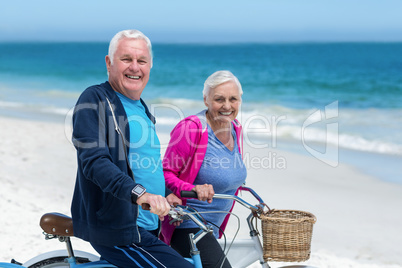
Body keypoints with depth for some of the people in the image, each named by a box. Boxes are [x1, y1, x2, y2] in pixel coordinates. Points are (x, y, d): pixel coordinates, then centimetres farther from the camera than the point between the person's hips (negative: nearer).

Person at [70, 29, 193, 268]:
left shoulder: (141, 107, 17)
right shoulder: (95, 100, -9)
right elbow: (94, 160, -23)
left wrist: (166, 195, 12)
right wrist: (139, 193, -36)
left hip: (148, 229, 9)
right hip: (118, 232, -9)